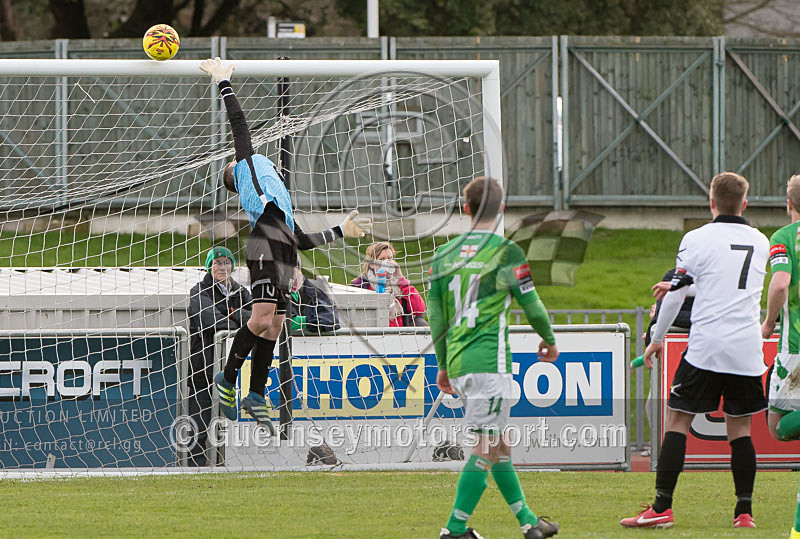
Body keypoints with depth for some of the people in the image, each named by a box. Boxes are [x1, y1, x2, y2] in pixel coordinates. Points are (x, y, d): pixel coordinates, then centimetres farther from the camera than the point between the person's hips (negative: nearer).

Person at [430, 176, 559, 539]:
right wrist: (549, 339, 16)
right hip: (489, 360, -7)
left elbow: (435, 315, 13)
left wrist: (443, 366, 23)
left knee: (499, 442, 15)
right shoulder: (506, 252, -7)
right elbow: (531, 305, -4)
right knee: (487, 446, -4)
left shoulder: (445, 254, 10)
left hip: (458, 361, 7)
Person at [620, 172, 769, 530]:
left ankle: (662, 507, -5)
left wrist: (657, 337, 11)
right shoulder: (760, 242, 11)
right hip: (747, 349, 4)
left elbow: (675, 293, -3)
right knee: (739, 426, 12)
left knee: (677, 420, 2)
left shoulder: (697, 239, -4)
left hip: (706, 347, -4)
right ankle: (744, 511, 7)